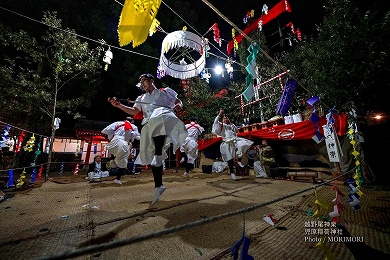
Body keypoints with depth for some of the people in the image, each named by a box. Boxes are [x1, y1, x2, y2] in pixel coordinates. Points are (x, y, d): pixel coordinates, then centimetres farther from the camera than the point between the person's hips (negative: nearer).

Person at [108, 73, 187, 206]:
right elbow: (134, 111, 19)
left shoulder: (165, 91, 22)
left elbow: (179, 102, 19)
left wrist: (178, 106, -5)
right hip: (149, 125, 4)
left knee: (157, 121, -41)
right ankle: (158, 186, 5)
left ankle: (158, 154, -43)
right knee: (151, 155, -2)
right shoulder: (142, 98, 31)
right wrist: (119, 105, 6)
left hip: (163, 117, -4)